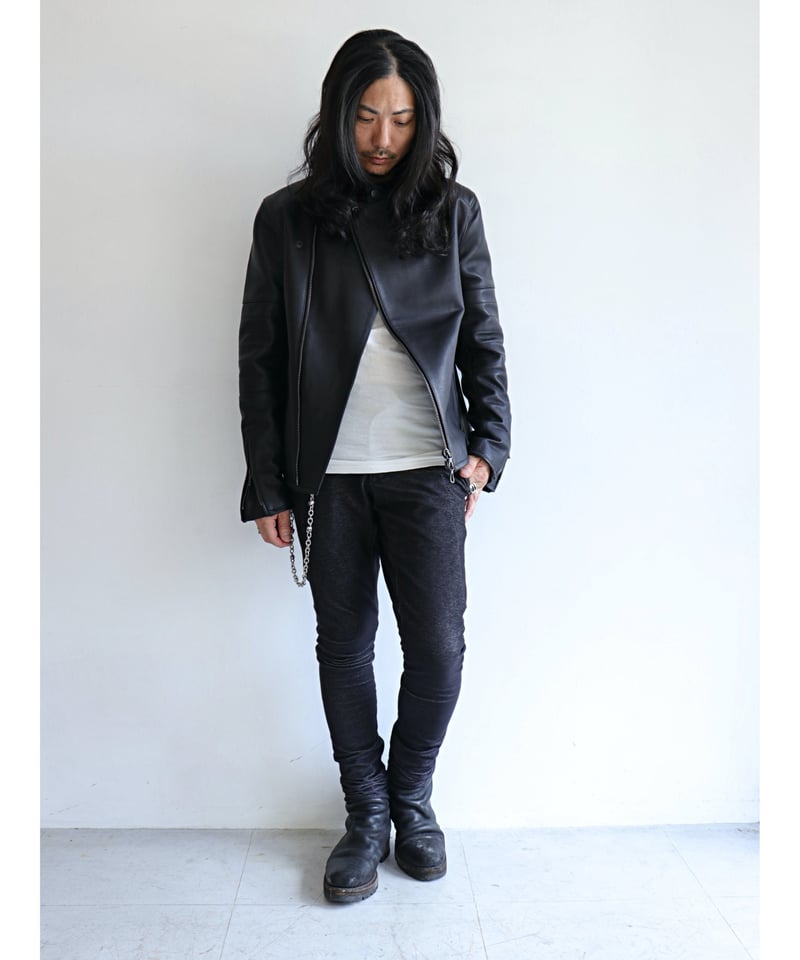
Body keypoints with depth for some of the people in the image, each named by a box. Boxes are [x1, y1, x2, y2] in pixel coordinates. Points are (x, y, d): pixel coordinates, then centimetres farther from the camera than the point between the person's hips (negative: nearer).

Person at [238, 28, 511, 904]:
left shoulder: (452, 210, 7)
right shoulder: (287, 218, 4)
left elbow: (483, 339, 10)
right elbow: (259, 359, 3)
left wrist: (487, 444, -1)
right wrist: (267, 486, 0)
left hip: (427, 470, 1)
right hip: (329, 476, 0)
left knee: (438, 648, 1)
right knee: (344, 647, 8)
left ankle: (412, 797, 28)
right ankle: (367, 814, 29)